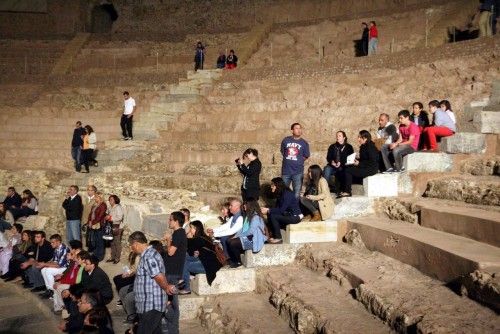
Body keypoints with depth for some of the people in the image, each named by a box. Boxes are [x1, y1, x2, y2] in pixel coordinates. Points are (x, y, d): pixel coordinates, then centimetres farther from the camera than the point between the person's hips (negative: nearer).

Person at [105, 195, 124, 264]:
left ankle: (117, 258, 2)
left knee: (117, 243, -4)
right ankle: (112, 257, 19)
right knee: (112, 243, 11)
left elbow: (119, 217, -19)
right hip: (111, 227, 8)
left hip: (117, 227, -8)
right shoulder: (110, 208, 12)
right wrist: (106, 217, 3)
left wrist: (110, 218, -19)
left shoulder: (118, 207, -11)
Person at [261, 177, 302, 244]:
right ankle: (275, 236, 0)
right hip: (288, 214, 9)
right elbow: (277, 208, 4)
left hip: (296, 216, -9)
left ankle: (278, 238, -12)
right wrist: (267, 209, -11)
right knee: (270, 214, -5)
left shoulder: (287, 194, -21)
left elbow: (281, 210, -25)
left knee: (273, 216, -20)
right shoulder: (280, 194, 7)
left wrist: (268, 210, -23)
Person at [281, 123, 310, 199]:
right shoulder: (286, 140, 2)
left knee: (296, 193, 6)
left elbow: (306, 157, 5)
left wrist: (297, 161, 2)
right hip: (286, 171, 1)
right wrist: (288, 161, 5)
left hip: (298, 172, -1)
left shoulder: (304, 143, -1)